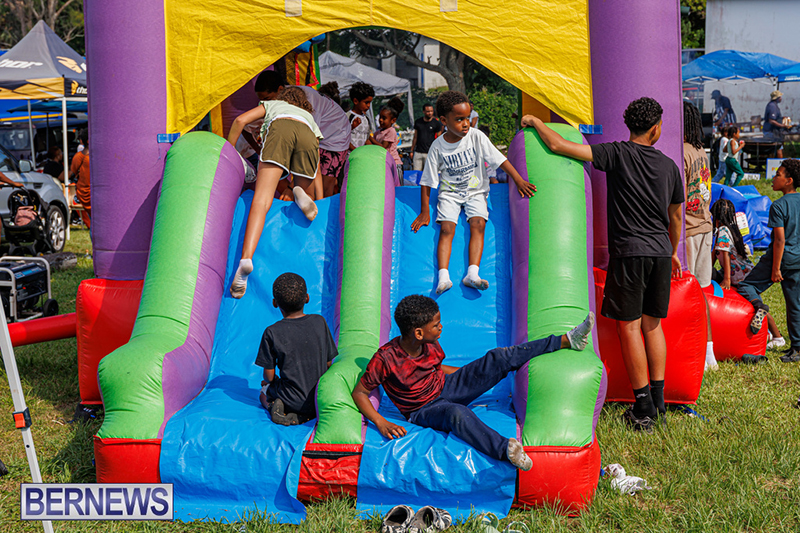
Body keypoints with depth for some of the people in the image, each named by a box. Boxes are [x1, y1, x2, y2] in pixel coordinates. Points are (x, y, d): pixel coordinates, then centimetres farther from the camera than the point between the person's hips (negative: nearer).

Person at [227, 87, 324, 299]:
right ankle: (303, 196, -18)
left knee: (261, 202, -16)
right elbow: (316, 174, 38)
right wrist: (322, 204, 40)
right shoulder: (311, 119, 43)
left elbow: (241, 120, 23)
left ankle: (246, 258, -36)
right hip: (307, 137, 2)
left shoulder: (272, 104, 41)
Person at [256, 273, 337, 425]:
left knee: (264, 391, 33)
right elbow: (328, 364, 3)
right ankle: (300, 417, 3)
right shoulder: (320, 322, -4)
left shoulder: (272, 333, -12)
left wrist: (268, 381, 19)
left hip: (292, 400, 0)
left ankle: (274, 406, -3)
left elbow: (269, 376, -6)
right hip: (320, 399, 0)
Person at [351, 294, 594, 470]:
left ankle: (567, 340, -3)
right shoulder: (385, 358, -24)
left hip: (445, 387, 5)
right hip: (424, 410, -5)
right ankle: (505, 449, -59)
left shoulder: (430, 346, -5)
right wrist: (381, 423, -31)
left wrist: (477, 374, 16)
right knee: (457, 413, -42)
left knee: (499, 358, -7)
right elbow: (359, 393, -18)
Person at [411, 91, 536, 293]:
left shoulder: (476, 137, -10)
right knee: (446, 228, -20)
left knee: (478, 224, -22)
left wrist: (519, 181, -15)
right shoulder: (438, 147, -10)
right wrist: (424, 212, -4)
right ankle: (443, 276, -31)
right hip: (449, 193, 0)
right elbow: (427, 181, -4)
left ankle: (472, 274, -33)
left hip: (476, 190, 0)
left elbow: (499, 159, -8)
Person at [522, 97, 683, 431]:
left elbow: (558, 146, -11)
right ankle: (658, 400, 15)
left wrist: (535, 122, 6)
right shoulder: (669, 167, 8)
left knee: (629, 327, -1)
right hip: (660, 254, 5)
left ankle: (643, 410, -2)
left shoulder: (617, 154, -7)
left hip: (629, 253, -5)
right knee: (652, 325, 14)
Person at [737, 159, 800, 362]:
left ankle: (758, 305, -22)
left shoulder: (779, 206, -16)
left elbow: (780, 240, -19)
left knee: (745, 286, 8)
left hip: (781, 257, -6)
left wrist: (776, 268, -16)